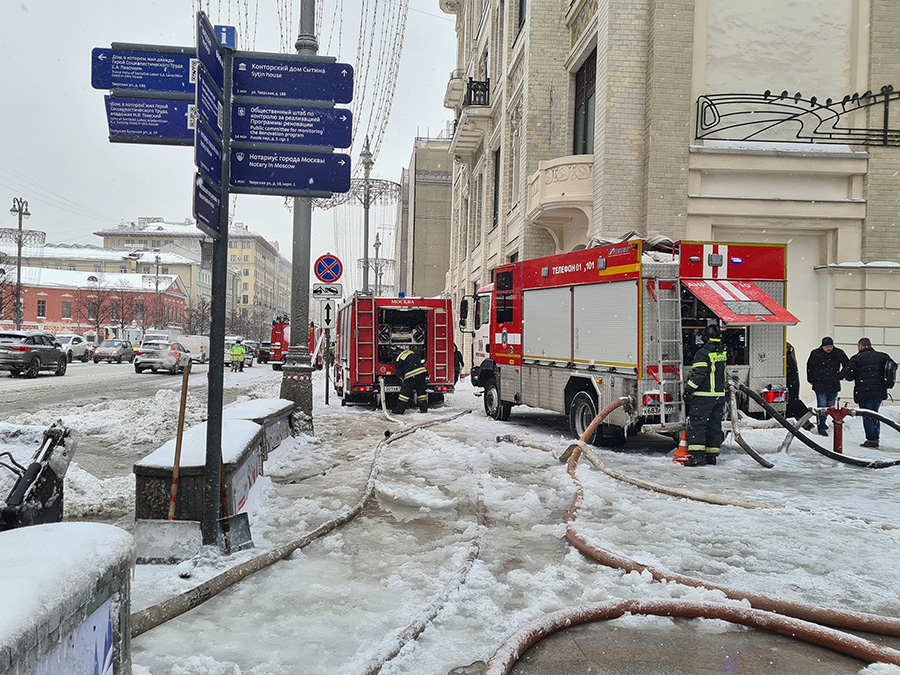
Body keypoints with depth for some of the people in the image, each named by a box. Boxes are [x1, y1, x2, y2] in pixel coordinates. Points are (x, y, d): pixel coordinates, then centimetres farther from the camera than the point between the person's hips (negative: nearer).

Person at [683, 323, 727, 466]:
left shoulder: (703, 353, -15)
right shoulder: (723, 352, 9)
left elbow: (698, 375, -19)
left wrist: (688, 390, -13)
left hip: (703, 396, -7)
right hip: (720, 395, 7)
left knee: (696, 423, -5)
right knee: (714, 425, 12)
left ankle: (697, 454, -12)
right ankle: (712, 454, 16)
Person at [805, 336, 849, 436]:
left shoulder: (839, 353, -1)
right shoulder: (815, 353, -4)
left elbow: (847, 365, 14)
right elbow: (809, 367, 10)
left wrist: (840, 376, 8)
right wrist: (811, 380, 11)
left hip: (834, 385, 3)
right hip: (820, 385, -3)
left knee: (831, 406, 10)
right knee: (822, 406, -8)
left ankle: (822, 423, 27)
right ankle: (821, 427, 1)